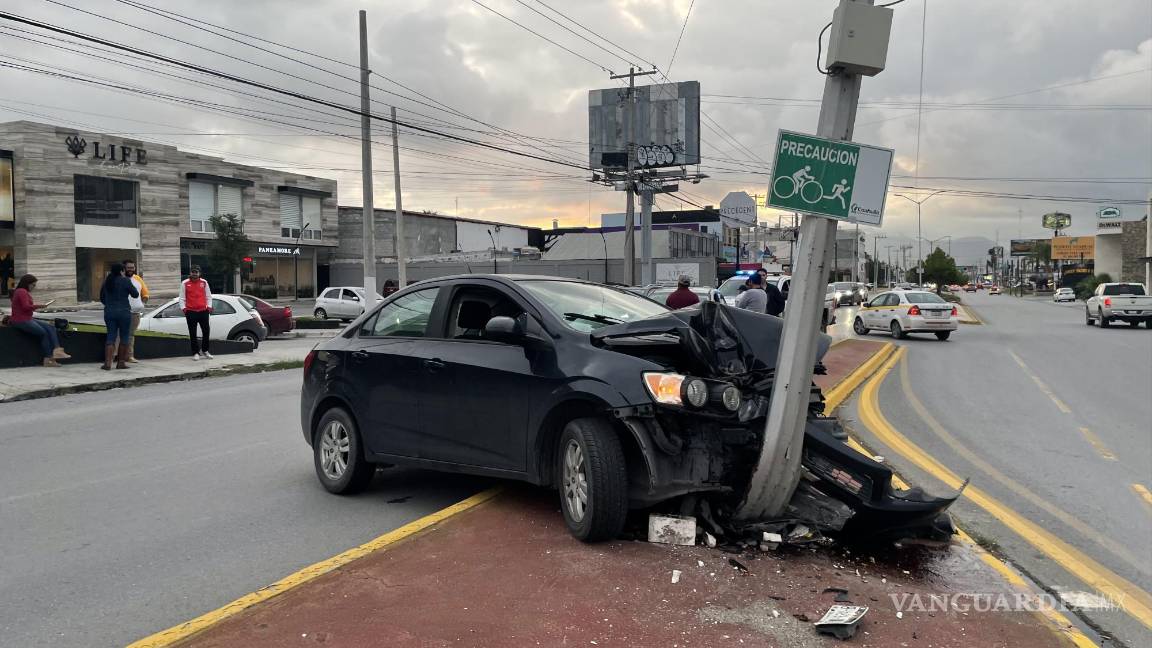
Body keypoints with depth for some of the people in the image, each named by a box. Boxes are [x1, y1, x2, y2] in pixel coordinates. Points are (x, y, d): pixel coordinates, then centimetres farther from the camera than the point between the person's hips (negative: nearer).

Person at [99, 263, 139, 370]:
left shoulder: (107, 281, 9)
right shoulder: (125, 280, -10)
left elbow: (102, 298, 16)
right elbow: (135, 294, -4)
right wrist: (129, 285, 11)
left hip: (109, 312, 5)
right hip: (123, 312, -5)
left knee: (111, 336, 6)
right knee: (124, 337, 6)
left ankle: (107, 363, -6)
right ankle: (121, 362, 8)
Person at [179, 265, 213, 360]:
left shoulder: (204, 282, 8)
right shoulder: (185, 283, 3)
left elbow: (208, 296, 11)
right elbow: (182, 297, 3)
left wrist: (209, 306, 0)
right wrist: (183, 308, -8)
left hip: (203, 311, 2)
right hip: (191, 312, -2)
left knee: (206, 331, 3)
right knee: (192, 334, 1)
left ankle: (204, 351, 20)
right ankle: (195, 353, 8)